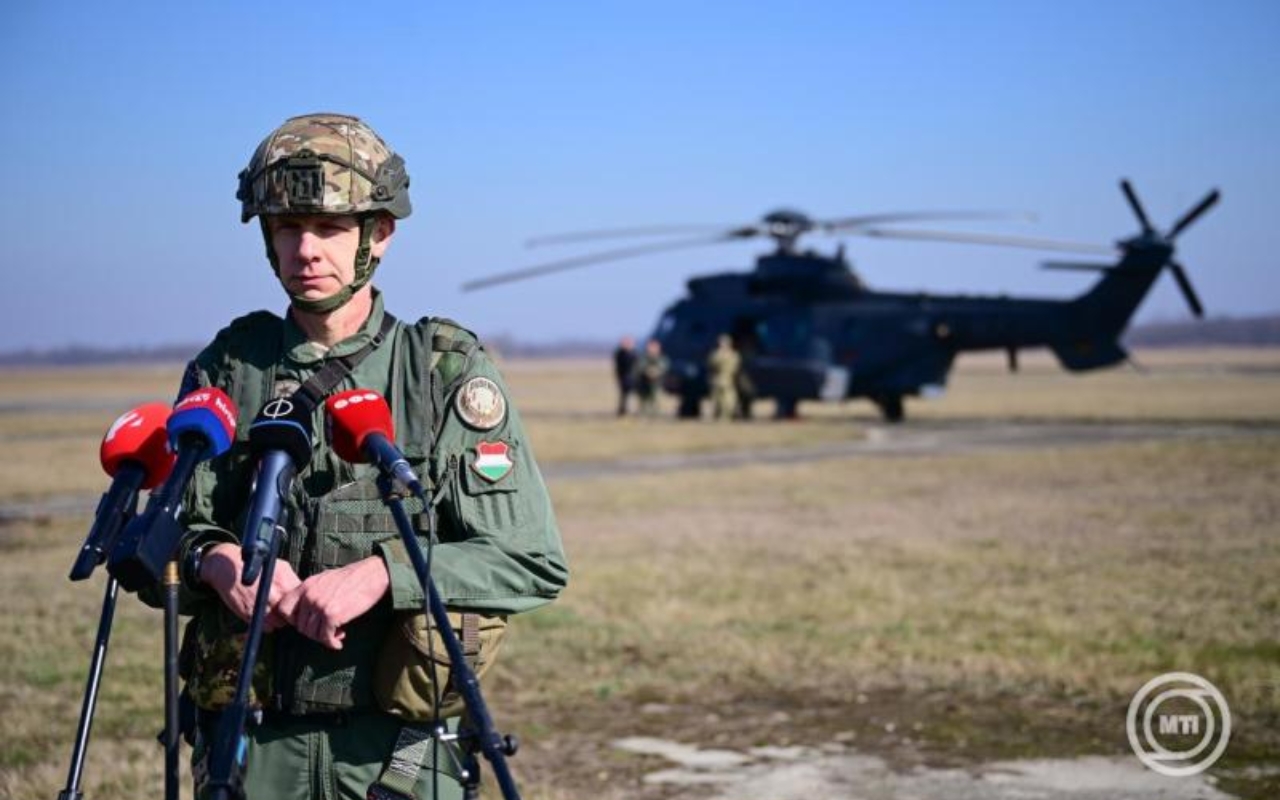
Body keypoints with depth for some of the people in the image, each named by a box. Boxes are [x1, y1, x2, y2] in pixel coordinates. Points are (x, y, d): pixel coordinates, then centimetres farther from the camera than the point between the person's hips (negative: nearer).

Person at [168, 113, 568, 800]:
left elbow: (535, 564, -8)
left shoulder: (448, 373, -4)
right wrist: (212, 557, -14)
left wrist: (383, 573, -20)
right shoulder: (227, 369, 4)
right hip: (248, 742, 2)